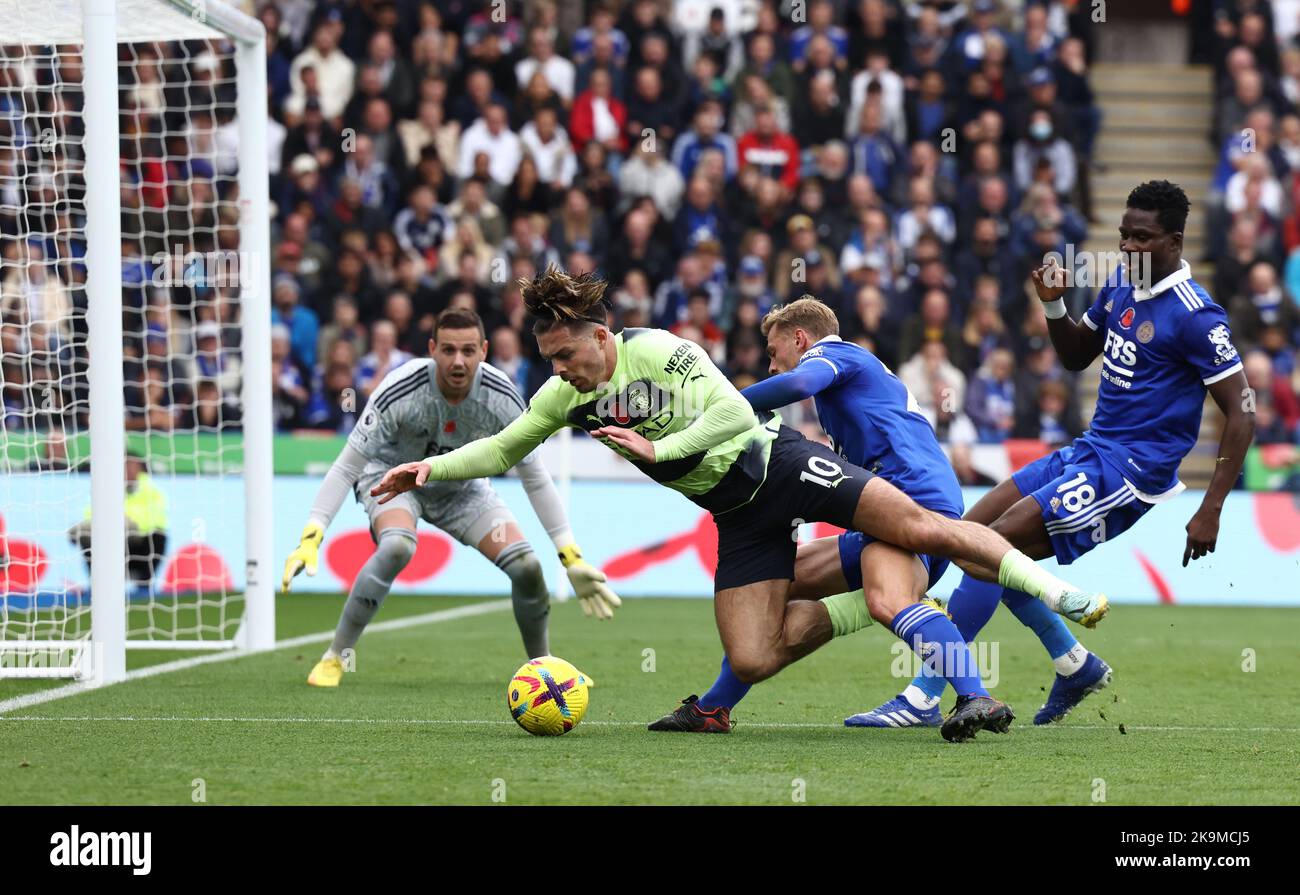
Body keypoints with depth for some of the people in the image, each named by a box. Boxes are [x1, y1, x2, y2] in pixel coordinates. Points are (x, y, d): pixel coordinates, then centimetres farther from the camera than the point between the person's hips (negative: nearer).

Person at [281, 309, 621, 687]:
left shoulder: (501, 397, -24)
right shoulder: (400, 390, -33)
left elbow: (535, 479, -11)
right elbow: (346, 468, -27)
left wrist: (571, 556, -13)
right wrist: (310, 539, -37)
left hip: (461, 487, 3)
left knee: (526, 566, -12)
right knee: (397, 547, -36)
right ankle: (333, 660, -23)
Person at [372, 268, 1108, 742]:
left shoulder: (661, 351, -19)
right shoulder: (567, 396, 1)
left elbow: (732, 413, -27)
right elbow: (503, 449, 13)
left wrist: (658, 450, -29)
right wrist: (434, 468, 1)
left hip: (776, 463, -6)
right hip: (739, 517, 6)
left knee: (921, 528, -16)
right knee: (754, 661, -9)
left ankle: (1055, 589, -3)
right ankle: (872, 605, 11)